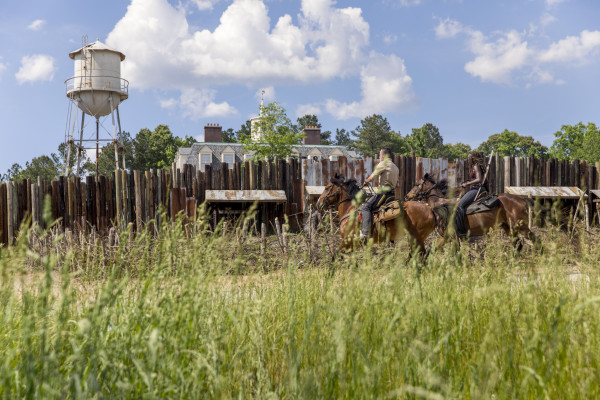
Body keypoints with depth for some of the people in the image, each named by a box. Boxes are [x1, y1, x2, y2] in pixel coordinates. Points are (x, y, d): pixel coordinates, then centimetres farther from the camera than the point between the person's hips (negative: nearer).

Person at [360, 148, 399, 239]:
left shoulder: (383, 164, -6)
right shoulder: (395, 167, 21)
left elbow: (372, 178, -6)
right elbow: (396, 183, 24)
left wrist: (365, 182, 13)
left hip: (384, 192, -9)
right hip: (392, 193, 10)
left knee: (366, 206, -14)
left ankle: (365, 231, -28)